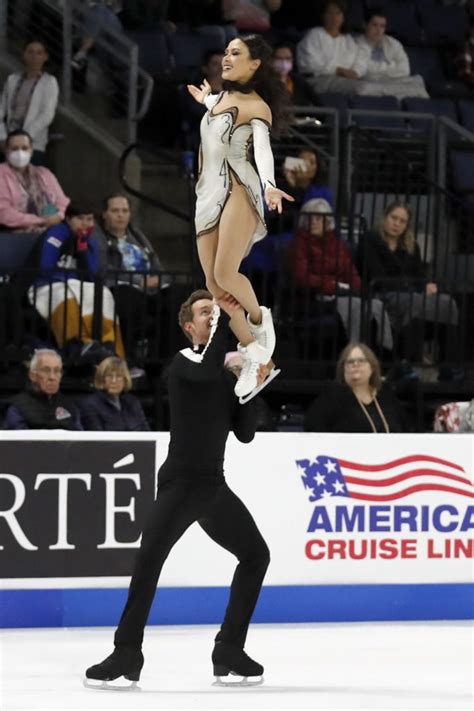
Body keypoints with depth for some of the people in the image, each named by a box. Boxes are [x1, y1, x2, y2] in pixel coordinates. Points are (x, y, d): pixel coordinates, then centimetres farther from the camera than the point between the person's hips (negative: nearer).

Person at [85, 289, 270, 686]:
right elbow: (209, 371, -28)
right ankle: (127, 653, -22)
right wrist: (225, 317, -23)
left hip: (215, 487, 8)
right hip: (180, 482, -7)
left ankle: (230, 649, 14)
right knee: (150, 558, -22)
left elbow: (245, 433, 12)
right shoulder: (184, 364, -4)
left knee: (256, 554, 8)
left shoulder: (226, 375, 15)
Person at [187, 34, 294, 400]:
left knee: (225, 274, -23)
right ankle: (257, 357, 4)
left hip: (238, 189, -8)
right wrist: (205, 99, 58)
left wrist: (269, 186, -37)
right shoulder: (220, 98, 18)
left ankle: (260, 319, 6)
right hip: (208, 194, 8)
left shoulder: (256, 106, -4)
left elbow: (263, 148, -20)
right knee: (214, 284, -2)